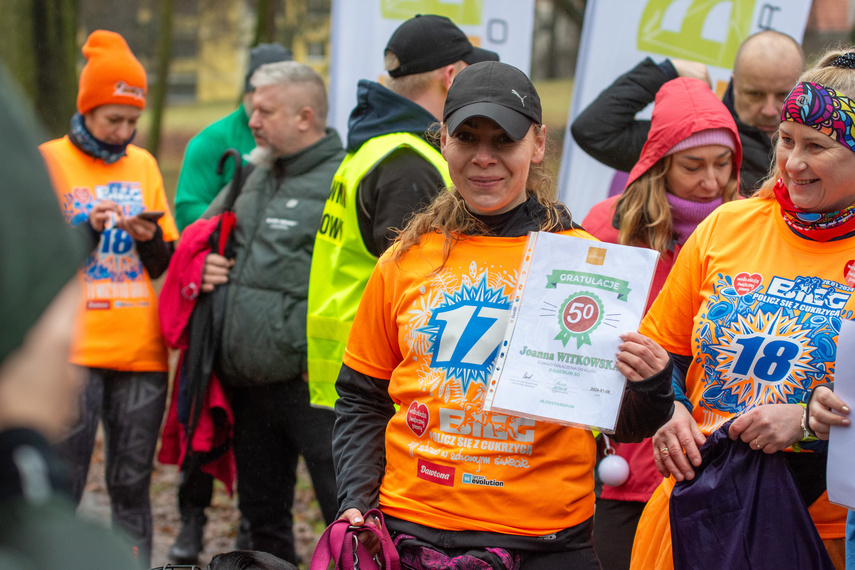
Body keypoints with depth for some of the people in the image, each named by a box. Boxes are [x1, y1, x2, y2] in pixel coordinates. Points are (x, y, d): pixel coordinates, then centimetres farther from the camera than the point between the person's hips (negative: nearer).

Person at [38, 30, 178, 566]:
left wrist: (148, 237, -6)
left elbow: (164, 265, 15)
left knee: (132, 486, 7)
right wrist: (89, 228, -16)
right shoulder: (50, 161, 1)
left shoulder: (144, 164, 13)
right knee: (62, 487, -5)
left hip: (141, 351, 4)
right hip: (74, 350, -4)